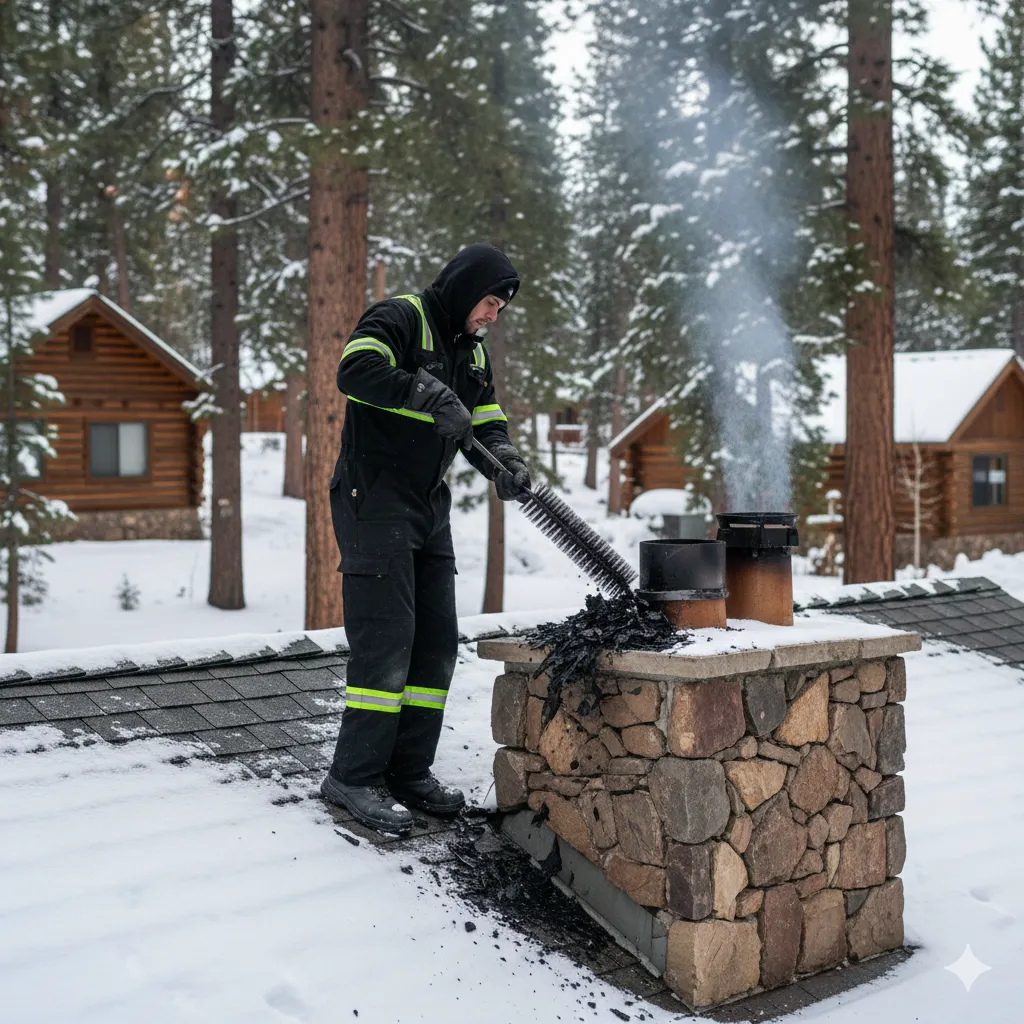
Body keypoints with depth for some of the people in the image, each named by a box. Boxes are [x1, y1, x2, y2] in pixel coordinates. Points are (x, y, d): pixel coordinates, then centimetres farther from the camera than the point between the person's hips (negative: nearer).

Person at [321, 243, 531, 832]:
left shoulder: (473, 353, 17)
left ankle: (409, 771, 15)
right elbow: (356, 370, -27)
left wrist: (506, 463, -8)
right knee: (387, 638, -13)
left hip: (430, 508, 9)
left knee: (437, 641, 7)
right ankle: (354, 777, -5)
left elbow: (487, 423, 14)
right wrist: (433, 396, -34)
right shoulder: (400, 320, -9)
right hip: (374, 500, -9)